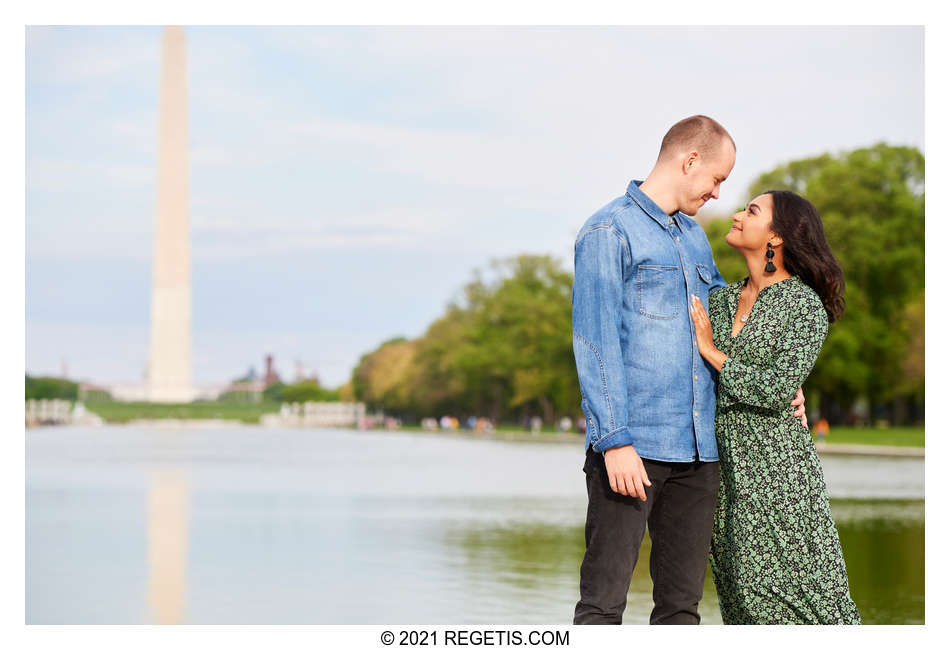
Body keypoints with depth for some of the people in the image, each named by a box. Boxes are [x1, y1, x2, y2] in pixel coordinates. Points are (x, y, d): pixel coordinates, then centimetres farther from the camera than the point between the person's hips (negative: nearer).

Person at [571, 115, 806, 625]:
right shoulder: (609, 231, -3)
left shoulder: (695, 239, 21)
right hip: (631, 447, -7)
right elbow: (596, 343, -10)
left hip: (697, 449, 8)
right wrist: (614, 440, -18)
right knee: (604, 600, -8)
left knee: (682, 601, 8)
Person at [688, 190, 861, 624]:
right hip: (722, 461, 6)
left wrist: (713, 353, -9)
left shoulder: (806, 305, -7)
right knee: (740, 592, 6)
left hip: (775, 462, -6)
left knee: (795, 583, -5)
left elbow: (776, 390, -15)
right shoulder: (720, 299, 12)